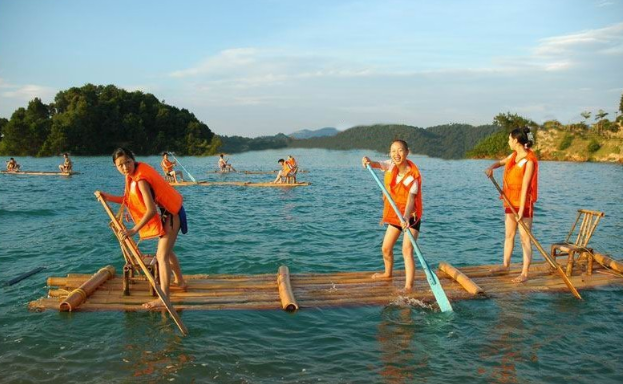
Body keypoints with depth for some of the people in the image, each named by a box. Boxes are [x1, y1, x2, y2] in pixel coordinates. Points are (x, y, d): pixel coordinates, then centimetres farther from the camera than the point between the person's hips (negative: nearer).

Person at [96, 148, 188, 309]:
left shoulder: (141, 180, -27)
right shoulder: (134, 173, 1)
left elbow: (151, 210, -31)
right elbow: (128, 199, 7)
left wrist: (134, 230, -28)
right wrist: (107, 197, -3)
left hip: (170, 214, -10)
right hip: (166, 213, 10)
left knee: (162, 256, -10)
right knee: (167, 251, 24)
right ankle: (180, 281, 41)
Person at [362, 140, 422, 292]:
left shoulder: (413, 175, -22)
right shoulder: (392, 165, -5)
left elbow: (411, 198, -32)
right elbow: (377, 164, -16)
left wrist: (406, 217, -48)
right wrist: (368, 161, -40)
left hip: (411, 216, -6)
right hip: (395, 215, 6)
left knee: (407, 250, -20)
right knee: (386, 248, 16)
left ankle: (409, 286, -23)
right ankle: (388, 273, 42)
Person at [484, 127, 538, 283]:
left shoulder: (529, 160, -18)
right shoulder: (514, 155, 7)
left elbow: (525, 186, -21)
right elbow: (501, 162, 27)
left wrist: (521, 209, -22)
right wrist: (491, 167, 3)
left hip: (523, 203, -8)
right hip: (510, 201, 8)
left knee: (525, 238, -3)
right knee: (509, 234, 17)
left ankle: (524, 273, 2)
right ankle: (506, 264, 31)